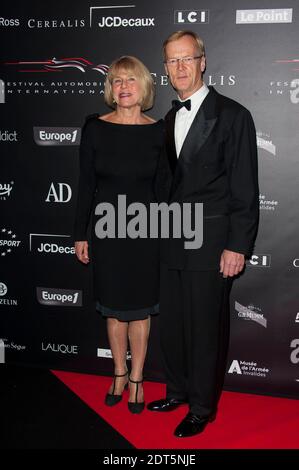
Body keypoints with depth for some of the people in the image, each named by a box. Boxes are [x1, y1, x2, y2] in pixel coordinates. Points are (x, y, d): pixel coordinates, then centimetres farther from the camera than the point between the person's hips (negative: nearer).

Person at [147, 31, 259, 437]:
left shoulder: (232, 115, -8)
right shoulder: (170, 119, 13)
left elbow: (245, 189, -10)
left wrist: (237, 246, -14)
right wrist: (163, 230, 10)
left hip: (211, 242, -6)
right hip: (172, 240, 6)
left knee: (206, 326, 4)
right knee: (172, 322, 14)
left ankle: (202, 407, 21)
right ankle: (179, 390, 34)